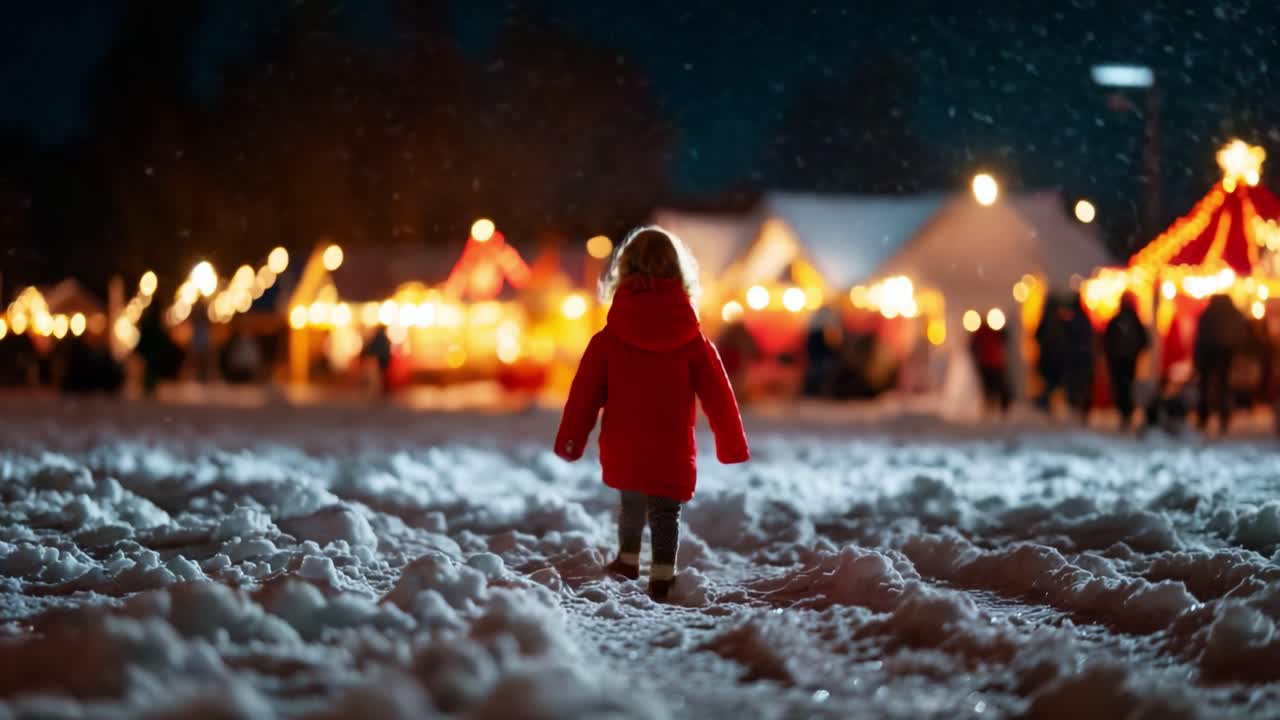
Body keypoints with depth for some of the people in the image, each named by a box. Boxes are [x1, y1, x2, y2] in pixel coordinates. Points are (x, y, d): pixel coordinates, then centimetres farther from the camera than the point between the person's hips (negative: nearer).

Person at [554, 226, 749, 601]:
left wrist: (570, 441, 6)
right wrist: (732, 445, 11)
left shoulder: (608, 339, -5)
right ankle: (661, 577, -8)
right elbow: (718, 396, 0)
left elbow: (585, 394, -3)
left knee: (632, 504, 23)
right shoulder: (693, 341, -4)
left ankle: (628, 560, 40)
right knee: (665, 513, 4)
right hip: (672, 454, -1)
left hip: (622, 452, 2)